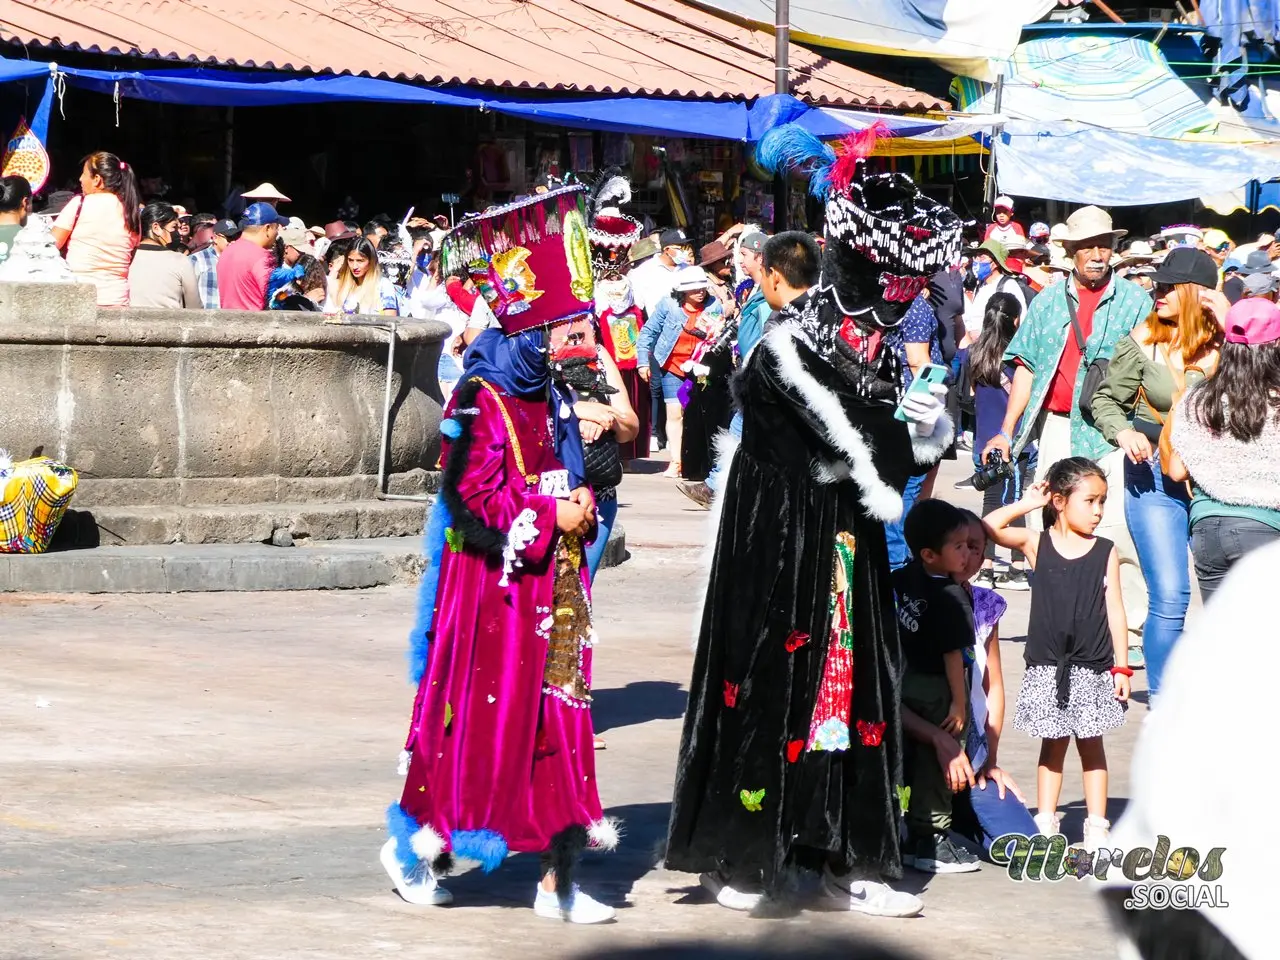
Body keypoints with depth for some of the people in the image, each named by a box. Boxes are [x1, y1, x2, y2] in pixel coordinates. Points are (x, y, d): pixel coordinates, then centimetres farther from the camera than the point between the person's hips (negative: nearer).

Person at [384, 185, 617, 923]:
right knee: (484, 715, -3)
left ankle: (560, 880, 4)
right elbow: (474, 493, -18)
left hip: (552, 580, 7)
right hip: (495, 582, -7)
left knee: (560, 718, 4)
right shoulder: (482, 400, -11)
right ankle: (417, 845, 14)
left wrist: (582, 505, 3)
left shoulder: (551, 397, 13)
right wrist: (549, 516, -15)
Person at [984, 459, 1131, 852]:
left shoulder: (1106, 553, 1)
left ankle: (1097, 825, 9)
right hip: (1047, 667, 0)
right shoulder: (1037, 544, 1)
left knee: (1091, 744, 6)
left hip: (1093, 668, 0)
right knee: (1053, 744, 6)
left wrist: (1121, 666, -3)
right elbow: (989, 528, -9)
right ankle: (1045, 823, 11)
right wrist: (1027, 504, -4)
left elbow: (1115, 609, 1)